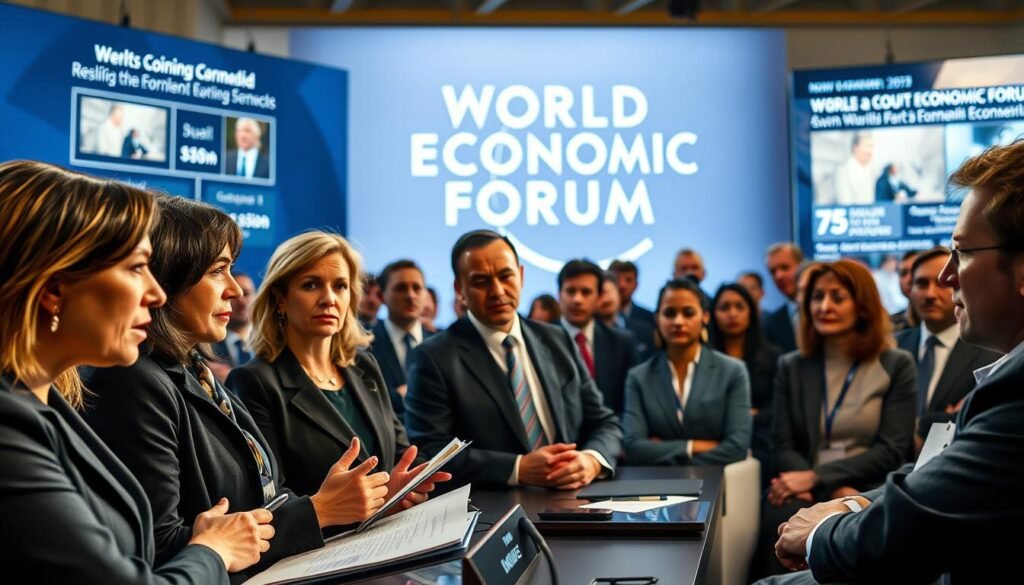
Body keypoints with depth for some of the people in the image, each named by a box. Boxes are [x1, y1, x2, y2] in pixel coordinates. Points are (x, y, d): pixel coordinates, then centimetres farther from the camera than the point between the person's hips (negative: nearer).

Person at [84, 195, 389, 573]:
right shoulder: (137, 386, -16)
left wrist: (364, 502, -3)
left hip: (272, 568, 8)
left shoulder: (193, 371, 10)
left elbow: (264, 495, 10)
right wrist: (317, 510, -16)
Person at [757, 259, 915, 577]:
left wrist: (817, 477, -14)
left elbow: (891, 450, -2)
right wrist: (836, 491, -12)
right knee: (784, 521, -34)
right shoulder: (791, 367, 13)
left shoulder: (897, 366, 6)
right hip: (809, 493, 2)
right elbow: (784, 446, 6)